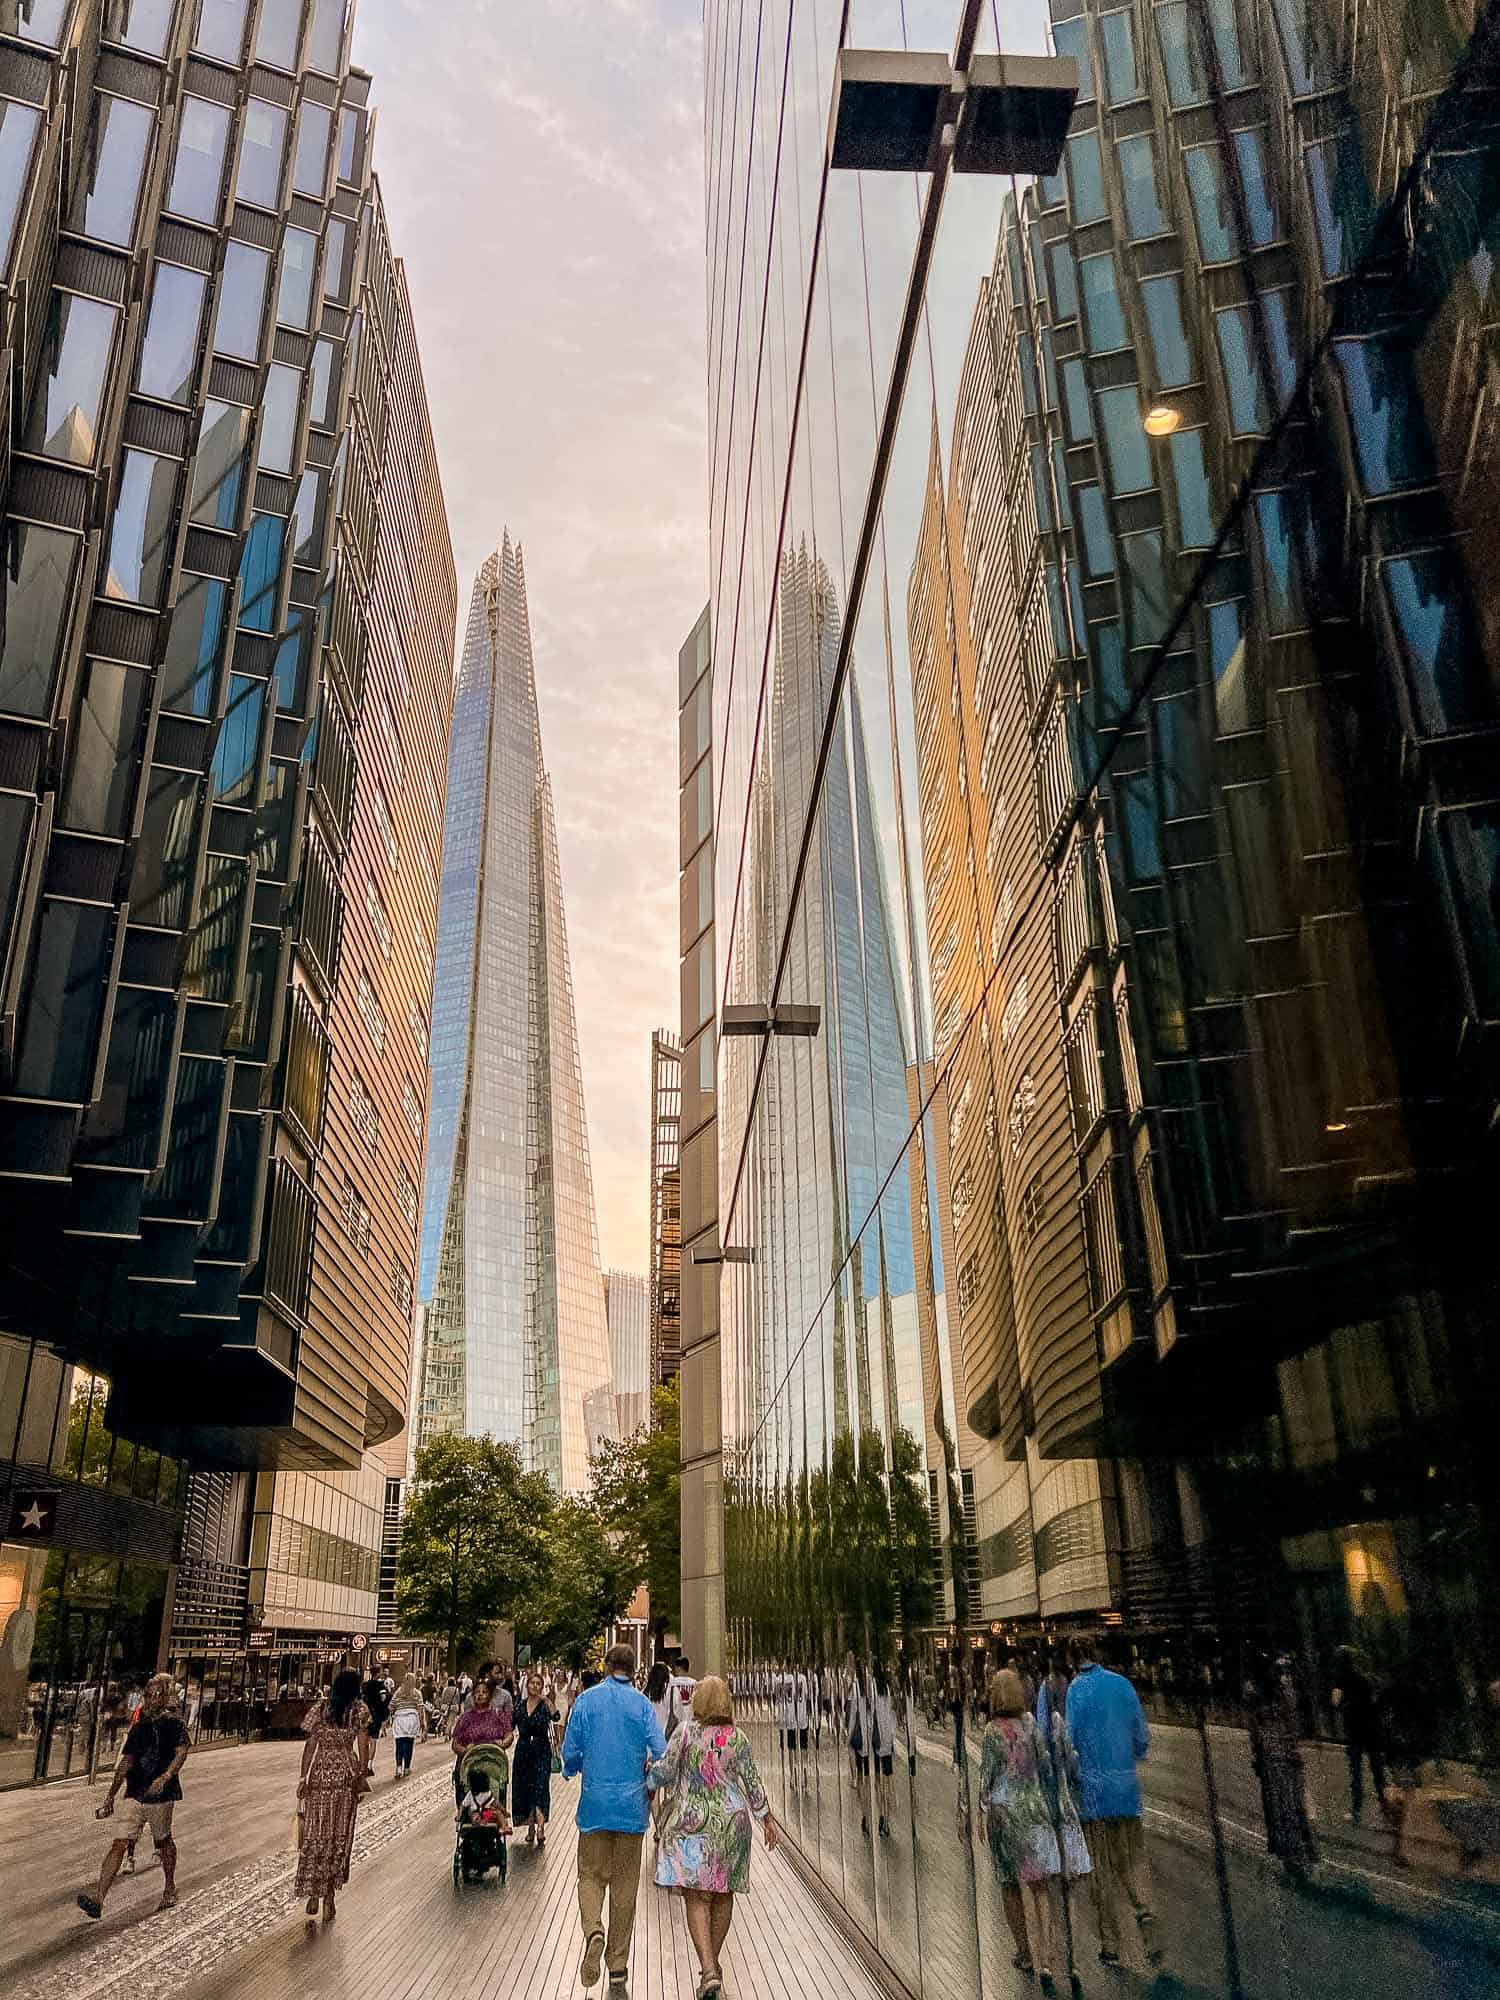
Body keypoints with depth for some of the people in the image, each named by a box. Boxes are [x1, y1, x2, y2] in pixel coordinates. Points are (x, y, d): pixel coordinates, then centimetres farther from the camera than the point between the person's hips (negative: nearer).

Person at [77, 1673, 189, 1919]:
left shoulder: (173, 1723, -2)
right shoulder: (139, 1727, 14)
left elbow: (182, 1752, -15)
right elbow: (126, 1762, 20)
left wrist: (165, 1777, -29)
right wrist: (111, 1796, 19)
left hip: (160, 1796, -4)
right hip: (135, 1795, 4)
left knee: (163, 1841, 8)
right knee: (119, 1844, -6)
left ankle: (170, 1889, 28)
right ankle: (98, 1900, -11)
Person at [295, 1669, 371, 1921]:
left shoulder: (319, 1708, 0)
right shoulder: (360, 1710, -3)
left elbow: (310, 1744, -3)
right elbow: (363, 1747, -4)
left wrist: (303, 1777, 0)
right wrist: (363, 1777, 3)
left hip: (320, 1772, 0)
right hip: (346, 1774, 0)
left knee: (315, 1834, 12)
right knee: (339, 1836, 9)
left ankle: (313, 1895, 10)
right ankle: (329, 1897, 11)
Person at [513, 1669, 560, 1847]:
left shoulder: (544, 1705, -4)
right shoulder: (521, 1706, 7)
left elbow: (555, 1717, -24)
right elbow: (511, 1727, 14)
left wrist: (545, 1699, -28)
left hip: (541, 1752, -4)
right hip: (523, 1751, 4)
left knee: (540, 1788, -13)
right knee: (524, 1789, 8)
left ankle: (540, 1828, -20)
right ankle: (531, 1829, 21)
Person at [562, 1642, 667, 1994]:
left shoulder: (587, 1699, -2)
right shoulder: (642, 1703, -1)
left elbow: (570, 1752, 0)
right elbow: (660, 1752, -7)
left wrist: (575, 1769, 22)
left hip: (595, 1802, -1)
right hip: (632, 1805, 1)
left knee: (591, 1875, 10)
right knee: (625, 1886, 10)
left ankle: (593, 1931, -18)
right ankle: (618, 1971, 15)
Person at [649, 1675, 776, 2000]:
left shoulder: (686, 1732, -9)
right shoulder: (737, 1738, -2)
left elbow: (665, 1770, -7)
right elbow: (752, 1782, 2)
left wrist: (646, 1782, 14)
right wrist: (767, 1819, 13)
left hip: (693, 1823, -2)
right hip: (732, 1823, 3)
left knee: (697, 1897, -3)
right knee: (723, 1894, 16)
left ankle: (709, 1970, -18)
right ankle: (713, 1963, 27)